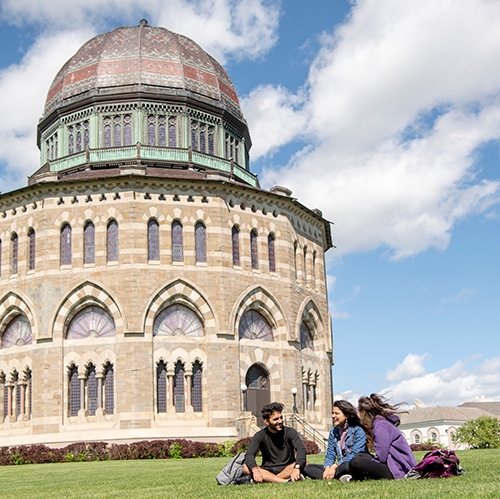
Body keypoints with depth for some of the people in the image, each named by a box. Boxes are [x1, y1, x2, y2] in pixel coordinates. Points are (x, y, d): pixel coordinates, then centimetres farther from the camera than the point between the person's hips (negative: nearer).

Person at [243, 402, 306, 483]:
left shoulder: (290, 432, -2)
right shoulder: (260, 436, -3)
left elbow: (301, 449, -19)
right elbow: (249, 455, -17)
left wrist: (297, 467, -39)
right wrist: (255, 470, -39)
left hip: (287, 470, 0)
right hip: (268, 471, 0)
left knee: (303, 463, -28)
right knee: (246, 468, -27)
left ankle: (268, 479, -29)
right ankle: (285, 481, -35)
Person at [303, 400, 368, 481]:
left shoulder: (358, 431, -6)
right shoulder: (333, 432, 14)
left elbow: (356, 455, -16)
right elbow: (330, 455, 8)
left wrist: (335, 466, -22)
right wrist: (327, 468, -15)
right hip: (341, 466, 8)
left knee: (347, 465, -43)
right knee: (307, 468, -9)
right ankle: (341, 477, -27)